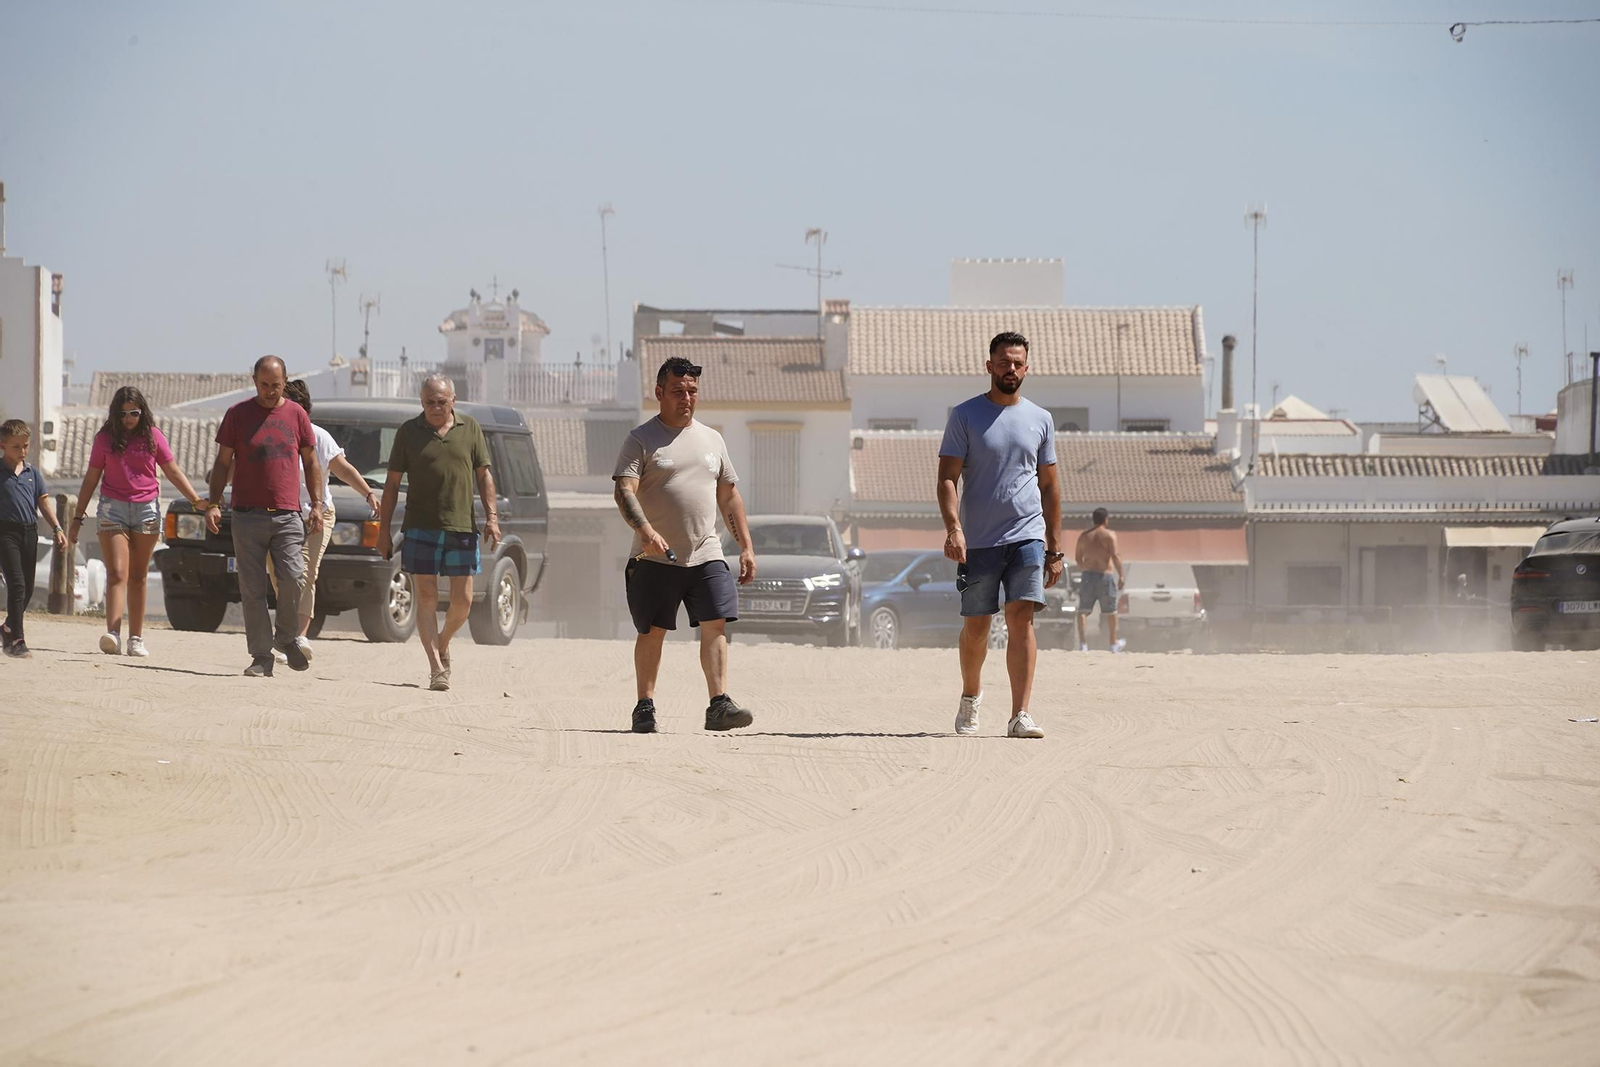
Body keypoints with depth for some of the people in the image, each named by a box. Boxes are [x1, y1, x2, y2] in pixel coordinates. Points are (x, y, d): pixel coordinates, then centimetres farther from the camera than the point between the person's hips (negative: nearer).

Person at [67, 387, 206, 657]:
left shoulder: (153, 436, 6)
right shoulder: (105, 439, 5)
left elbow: (173, 472, 9)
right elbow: (91, 479, 10)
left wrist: (196, 500, -1)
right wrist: (78, 518, 9)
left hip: (146, 510, 1)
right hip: (113, 508, -1)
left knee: (138, 577, 5)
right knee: (117, 574, -13)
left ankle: (136, 639, 7)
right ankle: (113, 635, -25)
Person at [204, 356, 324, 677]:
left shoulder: (296, 415, 9)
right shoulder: (238, 414, 7)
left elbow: (311, 463, 16)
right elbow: (222, 463, 10)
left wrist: (317, 505, 8)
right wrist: (213, 503, -1)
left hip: (287, 515, 0)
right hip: (248, 515, 0)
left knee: (292, 577, -14)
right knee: (252, 588, -3)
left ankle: (286, 638, 10)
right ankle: (261, 657, 2)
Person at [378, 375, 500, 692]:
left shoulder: (470, 429, 9)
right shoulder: (408, 432, 5)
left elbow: (484, 475, 12)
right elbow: (392, 482, 7)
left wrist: (491, 517, 1)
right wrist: (384, 528, 3)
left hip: (462, 528, 1)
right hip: (420, 529, -1)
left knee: (462, 601, 2)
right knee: (426, 598, -5)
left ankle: (442, 645, 30)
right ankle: (436, 668, -6)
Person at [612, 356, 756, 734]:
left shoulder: (711, 439, 16)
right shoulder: (642, 439, -1)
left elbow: (729, 496, 21)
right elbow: (625, 491, -13)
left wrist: (745, 546, 13)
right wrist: (646, 530, -31)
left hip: (706, 555, 3)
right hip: (656, 557, -3)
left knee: (715, 625, -9)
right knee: (652, 632, 2)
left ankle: (719, 705, -13)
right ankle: (645, 707, 10)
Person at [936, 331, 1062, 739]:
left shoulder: (1040, 419, 11)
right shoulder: (965, 415, 2)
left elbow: (1049, 487, 15)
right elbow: (947, 478, -3)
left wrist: (1055, 549, 11)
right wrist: (953, 527, -19)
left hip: (1027, 536, 1)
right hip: (977, 540, -1)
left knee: (1021, 619, -13)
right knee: (975, 627, 7)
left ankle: (1020, 715, -17)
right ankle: (970, 698, 33)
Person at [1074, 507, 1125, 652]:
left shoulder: (1084, 536, 9)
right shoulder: (1109, 535, -5)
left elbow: (1078, 558, 16)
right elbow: (1115, 556, -14)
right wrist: (1121, 575, -8)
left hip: (1088, 575, 3)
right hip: (1104, 575, -3)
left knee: (1083, 610, 1)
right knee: (1110, 611, 12)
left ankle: (1083, 642, -15)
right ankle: (1114, 643, 24)